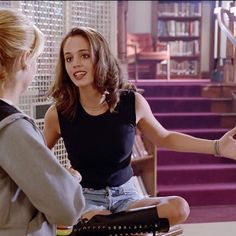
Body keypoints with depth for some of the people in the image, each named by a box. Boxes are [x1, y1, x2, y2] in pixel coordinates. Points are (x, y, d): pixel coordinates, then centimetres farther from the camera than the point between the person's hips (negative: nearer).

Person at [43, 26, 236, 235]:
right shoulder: (58, 113, -12)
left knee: (178, 208, -27)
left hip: (124, 196, 3)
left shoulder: (132, 102, -10)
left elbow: (165, 138, 7)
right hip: (84, 198, -3)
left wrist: (217, 146, -1)